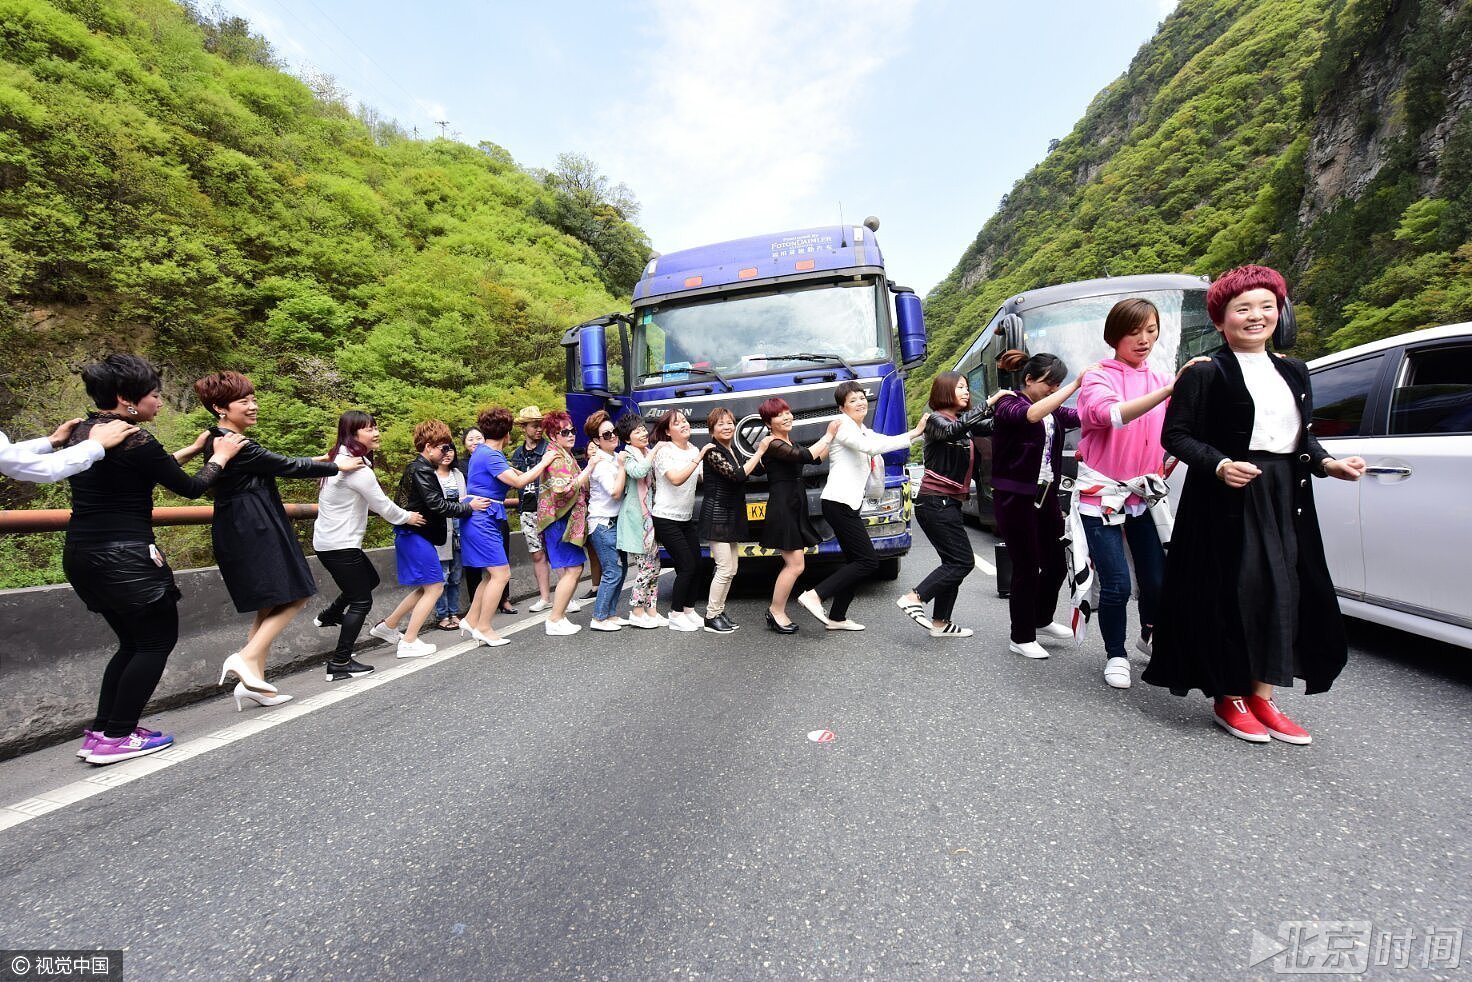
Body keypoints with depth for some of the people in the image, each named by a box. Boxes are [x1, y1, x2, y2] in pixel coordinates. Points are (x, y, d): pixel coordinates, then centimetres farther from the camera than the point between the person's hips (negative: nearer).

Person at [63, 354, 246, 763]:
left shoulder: (83, 431, 10)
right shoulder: (133, 439, -17)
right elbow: (190, 488, -9)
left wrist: (193, 449, 20)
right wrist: (220, 457, 6)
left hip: (81, 555, 9)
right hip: (124, 556, -9)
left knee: (133, 641, 19)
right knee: (158, 640, 5)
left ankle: (100, 732, 20)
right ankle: (116, 738, 8)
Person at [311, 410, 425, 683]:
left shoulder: (338, 458, 7)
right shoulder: (358, 469, -22)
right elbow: (383, 505, -13)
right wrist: (408, 517, 3)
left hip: (326, 540, 10)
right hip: (341, 545, -10)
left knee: (369, 578, 27)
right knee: (362, 601, 0)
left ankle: (329, 616, 39)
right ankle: (340, 664, 6)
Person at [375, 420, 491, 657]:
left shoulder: (418, 467, 14)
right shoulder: (421, 470, -16)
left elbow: (433, 503, 18)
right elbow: (437, 505, -22)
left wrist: (462, 504, 10)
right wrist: (468, 507, -16)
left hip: (415, 536, 10)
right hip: (416, 535, -10)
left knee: (426, 587, 17)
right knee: (434, 586, -4)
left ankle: (387, 626, 26)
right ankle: (408, 643, 2)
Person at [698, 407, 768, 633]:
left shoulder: (732, 450, 13)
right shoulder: (713, 452, -13)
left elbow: (752, 470, 20)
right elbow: (738, 476, -22)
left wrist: (762, 454, 6)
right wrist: (760, 451, -16)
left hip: (731, 516, 9)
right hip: (716, 515, -9)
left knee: (731, 569, 11)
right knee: (725, 568, -10)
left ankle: (718, 611, 21)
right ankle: (711, 617, 1)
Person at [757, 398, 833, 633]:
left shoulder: (789, 442, 16)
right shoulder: (773, 445, -13)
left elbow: (816, 458, 22)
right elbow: (806, 456, -24)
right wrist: (829, 435, -13)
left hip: (795, 508, 10)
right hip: (782, 509, -10)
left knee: (792, 564, 11)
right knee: (796, 565, -8)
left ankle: (776, 610, 19)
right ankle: (776, 611, 6)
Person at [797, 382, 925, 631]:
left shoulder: (864, 431, 21)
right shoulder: (842, 424, -7)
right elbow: (870, 447, -23)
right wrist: (913, 433, -21)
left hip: (849, 505, 10)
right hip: (840, 504, -10)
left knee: (855, 562, 11)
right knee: (869, 561, -11)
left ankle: (836, 618, 17)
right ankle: (814, 596, -12)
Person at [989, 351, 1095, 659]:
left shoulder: (1052, 410, 14)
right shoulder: (1008, 405, -9)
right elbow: (1032, 415, -30)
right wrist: (1075, 384, -33)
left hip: (1046, 495, 8)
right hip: (1015, 499, -7)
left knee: (1055, 563, 13)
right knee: (1027, 568, -1)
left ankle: (1042, 620, 37)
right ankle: (1021, 638, 14)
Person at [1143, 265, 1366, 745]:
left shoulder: (1293, 371, 15)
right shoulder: (1206, 373, -6)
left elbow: (1302, 435, 21)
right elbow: (1176, 434, -11)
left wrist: (1326, 463, 3)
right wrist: (1219, 465, -24)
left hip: (1284, 499, 7)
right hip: (1228, 500, -6)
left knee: (1281, 594, 7)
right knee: (1233, 595, -2)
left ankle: (1262, 697, 20)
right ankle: (1229, 699, 13)